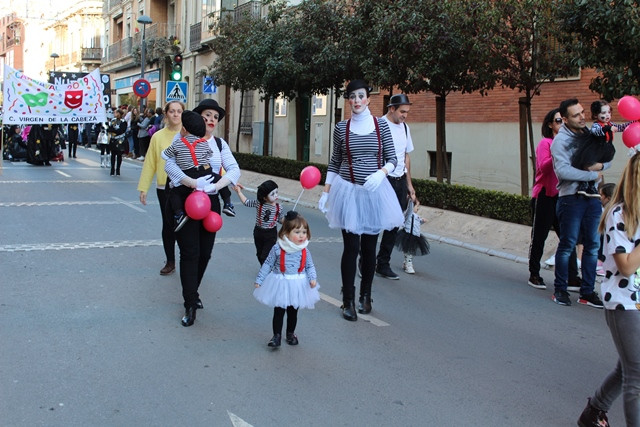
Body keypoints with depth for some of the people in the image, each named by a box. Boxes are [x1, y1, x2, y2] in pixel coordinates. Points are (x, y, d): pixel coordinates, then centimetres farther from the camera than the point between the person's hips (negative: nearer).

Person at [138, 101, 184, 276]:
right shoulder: (158, 137, 3)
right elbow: (149, 163, 5)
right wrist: (143, 188, 5)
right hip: (164, 188, 2)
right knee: (168, 224, 10)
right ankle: (170, 262, 24)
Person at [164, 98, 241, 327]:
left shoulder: (220, 144, 9)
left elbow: (234, 169, -3)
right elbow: (169, 164, -17)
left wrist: (216, 185, -22)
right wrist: (193, 183, -30)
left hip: (210, 202, 4)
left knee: (205, 253, 10)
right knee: (190, 253, -6)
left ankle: (192, 293, 33)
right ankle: (191, 305, 0)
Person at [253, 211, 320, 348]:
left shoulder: (304, 251, -6)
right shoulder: (277, 249, -13)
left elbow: (310, 266, 3)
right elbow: (268, 265, -5)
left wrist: (313, 278, -15)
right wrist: (259, 280, -3)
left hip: (297, 286, 3)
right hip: (280, 285, -2)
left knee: (293, 312, 16)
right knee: (278, 311, 3)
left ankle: (290, 333, 34)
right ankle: (277, 335, 15)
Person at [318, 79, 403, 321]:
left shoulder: (380, 125, 0)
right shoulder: (341, 128, 2)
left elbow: (392, 158, 2)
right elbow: (334, 163, 8)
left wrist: (381, 173, -18)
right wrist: (325, 192, 4)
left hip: (374, 192, 1)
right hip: (348, 191, -1)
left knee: (369, 247, 8)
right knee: (351, 247, -4)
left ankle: (366, 296, 25)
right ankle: (348, 301, 6)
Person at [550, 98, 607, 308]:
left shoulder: (590, 134, 11)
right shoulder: (561, 140, -8)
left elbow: (607, 157, 18)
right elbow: (563, 170, -21)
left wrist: (601, 165, -6)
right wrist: (593, 175, -14)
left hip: (592, 197, 6)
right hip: (571, 198, -6)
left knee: (592, 245, 7)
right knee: (567, 245, 1)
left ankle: (587, 292, 16)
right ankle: (560, 290, 13)